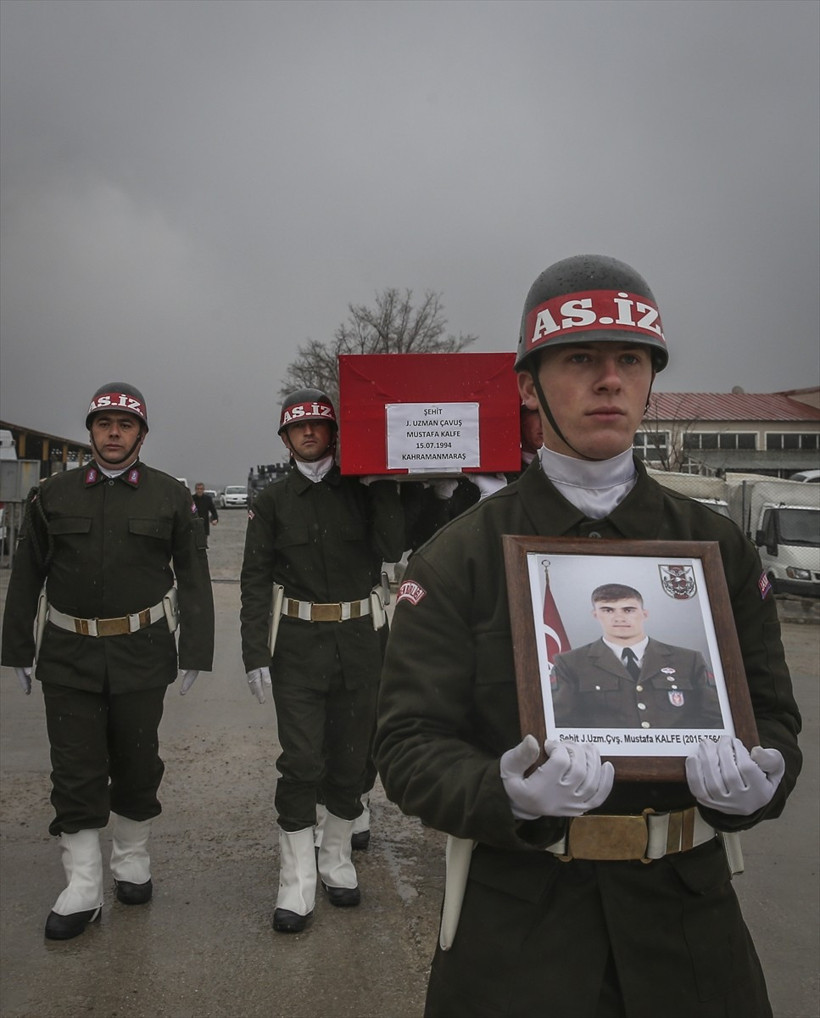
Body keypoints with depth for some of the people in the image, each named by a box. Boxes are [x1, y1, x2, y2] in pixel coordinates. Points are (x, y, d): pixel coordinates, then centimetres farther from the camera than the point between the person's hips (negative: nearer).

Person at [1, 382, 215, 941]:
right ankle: (82, 890, 16)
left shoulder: (171, 497, -1)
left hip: (141, 654, 0)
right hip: (69, 658, 1)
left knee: (137, 764, 12)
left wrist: (194, 653, -3)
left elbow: (194, 579, 1)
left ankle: (133, 861, 34)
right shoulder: (53, 495, 2)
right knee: (76, 773, 3)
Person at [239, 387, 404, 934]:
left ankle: (338, 861, 29)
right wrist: (256, 654, -5)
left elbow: (391, 549, -11)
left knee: (352, 754, 10)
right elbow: (256, 580, 2)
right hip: (299, 641, -1)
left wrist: (382, 484, -13)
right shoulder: (273, 500, 3)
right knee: (302, 761, -4)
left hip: (361, 639, 1)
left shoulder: (361, 489, 3)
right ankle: (297, 884, 8)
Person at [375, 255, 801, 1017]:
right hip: (515, 918, -2)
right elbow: (410, 744, -11)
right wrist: (512, 796, -29)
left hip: (683, 909, 3)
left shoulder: (719, 549, 1)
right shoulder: (457, 560, -8)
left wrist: (754, 780, -20)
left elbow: (771, 717, 2)